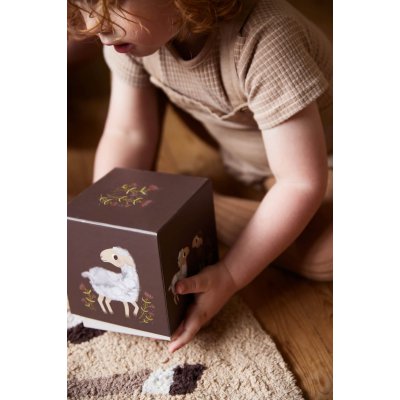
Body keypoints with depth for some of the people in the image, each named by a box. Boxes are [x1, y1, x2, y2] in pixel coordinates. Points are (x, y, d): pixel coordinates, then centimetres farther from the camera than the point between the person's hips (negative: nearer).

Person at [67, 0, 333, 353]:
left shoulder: (263, 39, -39)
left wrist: (230, 276, -35)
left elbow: (302, 182, -35)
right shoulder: (135, 29, -20)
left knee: (324, 254, -31)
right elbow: (127, 135, -12)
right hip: (239, 157, 6)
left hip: (316, 158, -5)